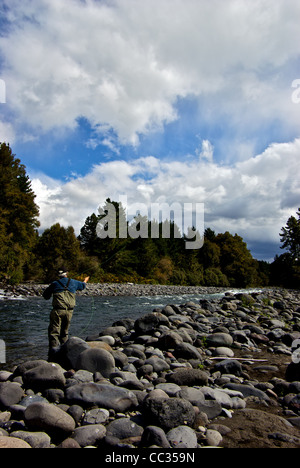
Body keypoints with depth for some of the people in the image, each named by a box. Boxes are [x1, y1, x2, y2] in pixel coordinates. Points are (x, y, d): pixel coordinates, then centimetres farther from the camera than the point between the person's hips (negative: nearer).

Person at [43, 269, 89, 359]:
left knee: (54, 330, -3)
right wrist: (85, 281, 55)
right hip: (69, 311, 3)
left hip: (58, 310, -3)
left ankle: (54, 346, -20)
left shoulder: (55, 284, 4)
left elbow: (45, 295, 14)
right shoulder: (73, 282, 12)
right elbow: (82, 285, 33)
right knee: (65, 331, 16)